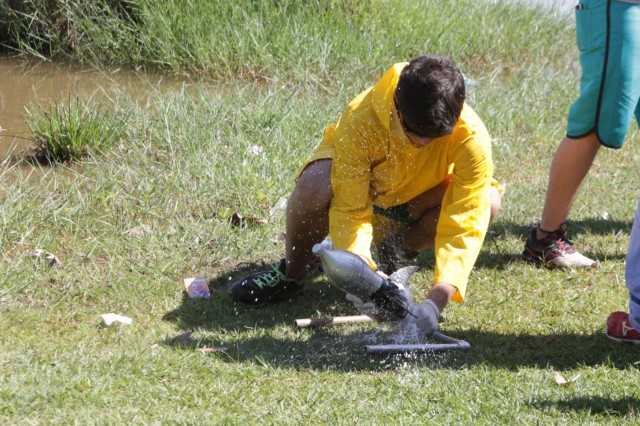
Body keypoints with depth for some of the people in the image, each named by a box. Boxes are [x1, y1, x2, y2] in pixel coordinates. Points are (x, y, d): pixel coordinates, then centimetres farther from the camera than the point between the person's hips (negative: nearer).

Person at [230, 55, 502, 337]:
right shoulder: (360, 119, -36)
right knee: (315, 184, -38)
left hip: (417, 203, 2)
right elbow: (349, 209, -34)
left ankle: (391, 254, -2)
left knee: (487, 200, -29)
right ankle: (290, 274, -8)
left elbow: (465, 220, -36)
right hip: (355, 179, -2)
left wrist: (438, 298, -47)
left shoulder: (470, 136, -35)